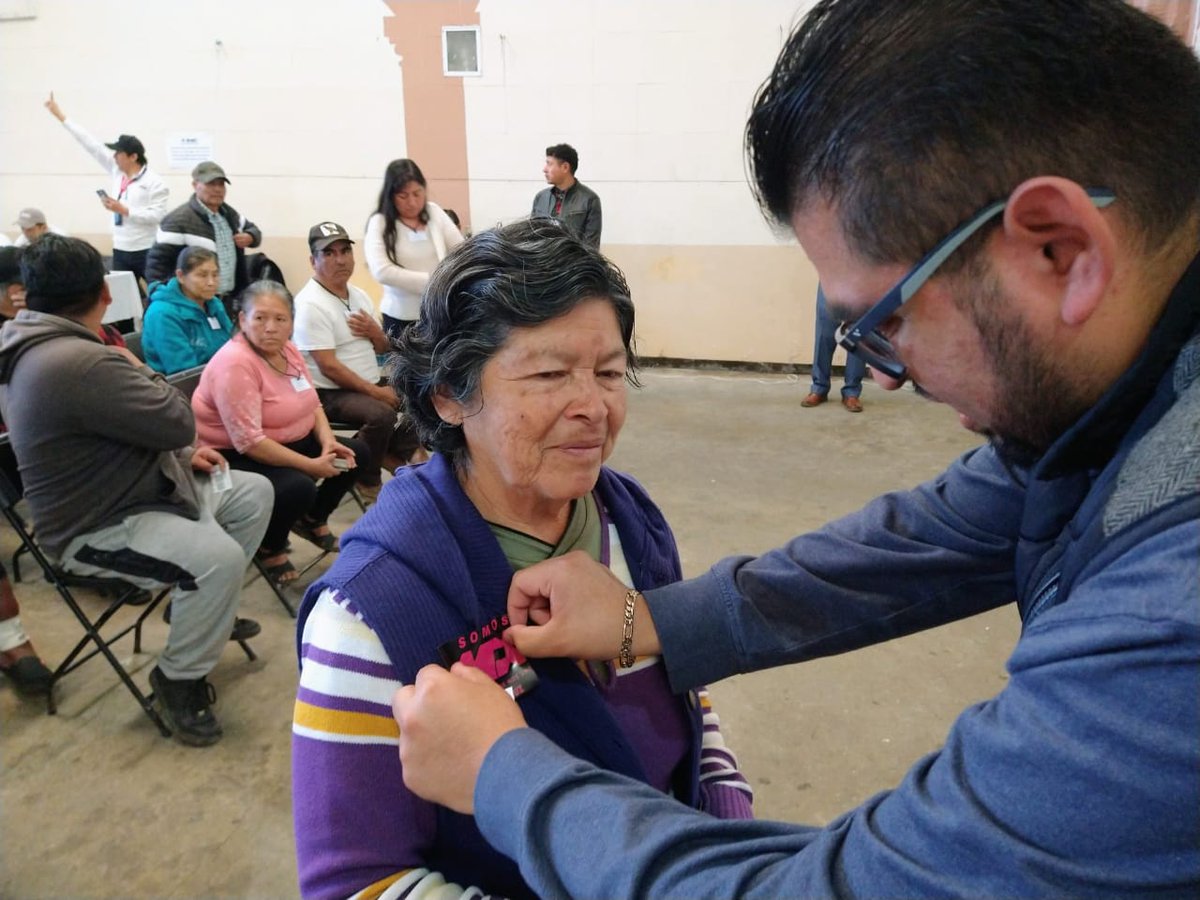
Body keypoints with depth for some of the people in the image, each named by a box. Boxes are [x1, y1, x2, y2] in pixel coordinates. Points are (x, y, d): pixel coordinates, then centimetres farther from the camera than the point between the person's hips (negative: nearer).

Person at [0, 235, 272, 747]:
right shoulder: (80, 362, -29)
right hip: (96, 528, -11)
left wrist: (180, 456, 10)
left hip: (124, 490, 11)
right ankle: (177, 681, -8)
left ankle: (204, 609, 26)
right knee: (217, 556, -33)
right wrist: (139, 370, -5)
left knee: (254, 492, 10)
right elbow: (178, 422, -23)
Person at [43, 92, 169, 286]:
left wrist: (123, 210, -16)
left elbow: (157, 215, -18)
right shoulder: (117, 171, 11)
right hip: (120, 251, 7)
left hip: (147, 252, -7)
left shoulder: (154, 182, -9)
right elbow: (92, 145, 14)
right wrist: (61, 116, 18)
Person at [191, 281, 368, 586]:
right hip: (236, 455, -9)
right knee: (298, 487, -33)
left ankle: (312, 521, 24)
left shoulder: (287, 350, 1)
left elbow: (311, 404, 9)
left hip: (292, 441, 9)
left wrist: (328, 441, -12)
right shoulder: (235, 363, -26)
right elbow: (249, 442, -31)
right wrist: (311, 465, -28)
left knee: (355, 453, 5)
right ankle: (269, 548, -1)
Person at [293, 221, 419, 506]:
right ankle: (369, 483, -12)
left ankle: (394, 455, 9)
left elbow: (383, 349, 17)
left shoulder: (359, 295, 9)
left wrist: (375, 332, -7)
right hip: (331, 393, -8)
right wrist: (375, 391, -19)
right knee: (381, 414, -33)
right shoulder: (311, 304, -16)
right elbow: (329, 367, -20)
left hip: (372, 384, 8)